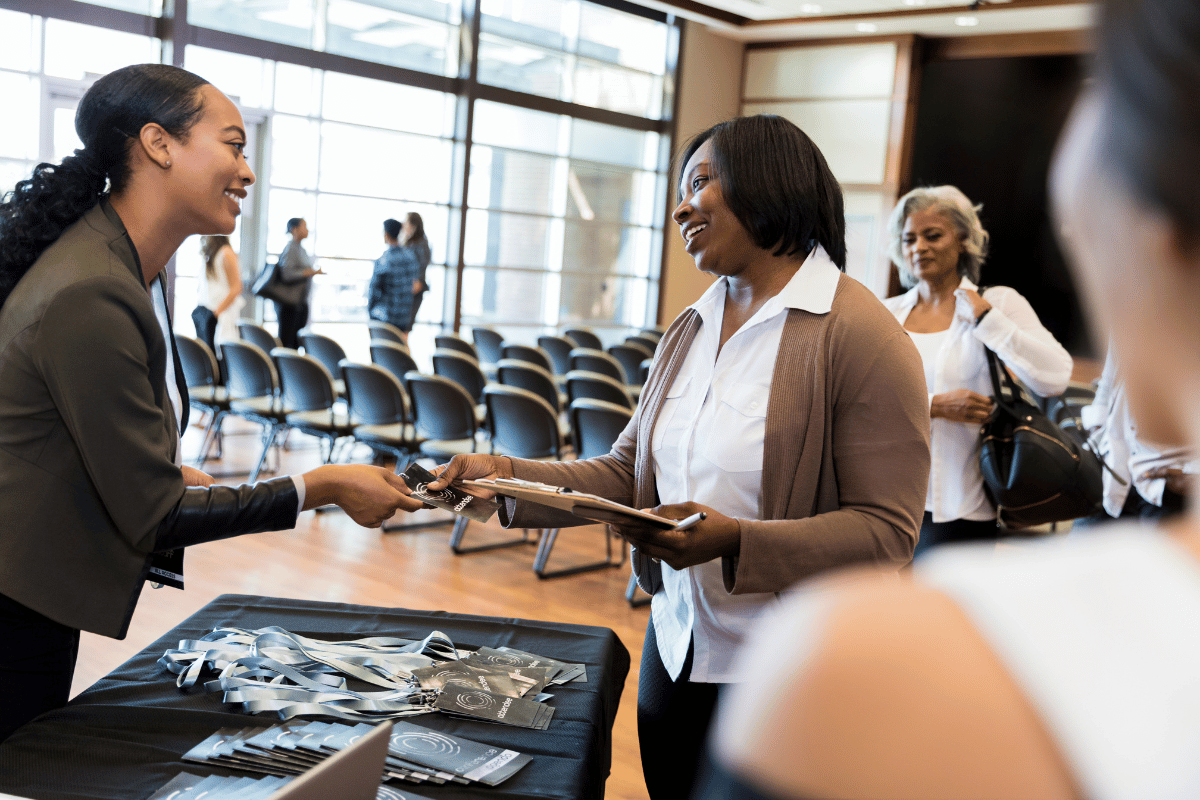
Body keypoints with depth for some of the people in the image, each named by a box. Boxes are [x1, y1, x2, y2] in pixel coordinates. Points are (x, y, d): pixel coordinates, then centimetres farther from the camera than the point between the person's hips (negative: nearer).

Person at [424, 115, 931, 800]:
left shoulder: (861, 336, -16)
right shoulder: (690, 331, 8)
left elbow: (887, 532, -20)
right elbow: (627, 474, 7)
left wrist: (736, 540, -30)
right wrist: (509, 475, -6)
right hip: (677, 648, 7)